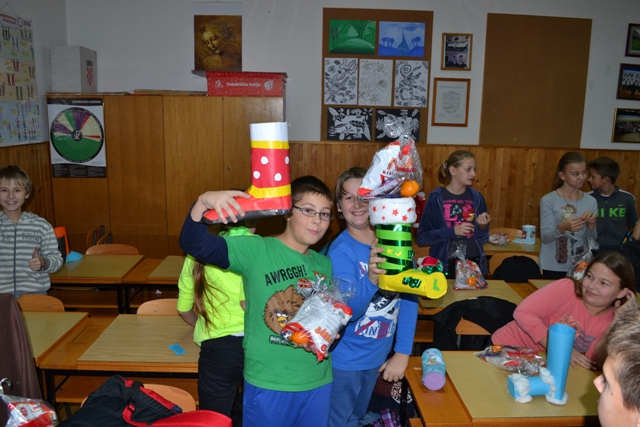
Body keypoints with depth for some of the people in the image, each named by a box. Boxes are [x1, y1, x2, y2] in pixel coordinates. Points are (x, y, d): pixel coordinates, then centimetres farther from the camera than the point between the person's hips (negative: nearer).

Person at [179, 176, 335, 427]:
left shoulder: (325, 265, 4)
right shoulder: (256, 250, -12)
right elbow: (194, 244, -23)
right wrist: (203, 202, -40)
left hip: (318, 382, 5)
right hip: (268, 384, -4)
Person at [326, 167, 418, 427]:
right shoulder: (341, 250, -21)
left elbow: (409, 298, -3)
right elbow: (348, 312, -30)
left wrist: (402, 353, -6)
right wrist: (371, 279, -49)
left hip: (378, 357, 5)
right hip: (344, 360, -5)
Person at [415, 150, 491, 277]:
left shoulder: (477, 198, 3)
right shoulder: (436, 198, -9)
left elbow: (482, 239, 9)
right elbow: (421, 238, -10)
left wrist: (483, 227, -11)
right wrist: (451, 231, -20)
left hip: (473, 263, 4)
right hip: (445, 265, -3)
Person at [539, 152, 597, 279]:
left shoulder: (591, 201, 0)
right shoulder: (548, 200, -9)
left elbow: (591, 241, 2)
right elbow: (545, 237, -12)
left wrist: (591, 225, -18)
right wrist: (562, 228, -30)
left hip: (581, 268, 3)